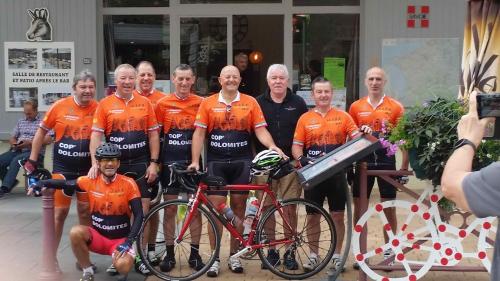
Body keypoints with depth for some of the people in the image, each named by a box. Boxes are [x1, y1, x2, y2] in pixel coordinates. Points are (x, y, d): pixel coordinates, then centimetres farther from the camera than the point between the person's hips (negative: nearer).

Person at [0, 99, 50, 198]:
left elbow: (48, 140, -11)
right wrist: (14, 143, -3)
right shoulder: (21, 121, 21)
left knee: (16, 160, -33)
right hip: (18, 150, 6)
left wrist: (30, 143, -18)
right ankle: (10, 182, 5)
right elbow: (12, 138, 23)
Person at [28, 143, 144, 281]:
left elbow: (139, 215, -13)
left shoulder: (128, 184, -14)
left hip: (120, 239, -2)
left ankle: (118, 258, 8)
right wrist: (41, 183, -18)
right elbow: (65, 184, 1)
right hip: (98, 236, 2)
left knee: (123, 266, -32)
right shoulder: (90, 181, -7)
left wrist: (128, 242, -23)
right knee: (75, 232, -29)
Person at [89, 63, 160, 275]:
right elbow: (96, 135, -3)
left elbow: (153, 134, 5)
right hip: (114, 164, -1)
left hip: (141, 164, 1)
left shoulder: (144, 103, 4)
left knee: (143, 210, 1)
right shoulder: (105, 104, 0)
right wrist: (95, 163, -13)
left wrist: (153, 162, -1)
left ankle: (141, 256, 10)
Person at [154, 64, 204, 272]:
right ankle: (169, 253, 15)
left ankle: (195, 253, 16)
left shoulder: (200, 103, 0)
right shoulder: (163, 103, -1)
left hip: (193, 161, 0)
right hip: (170, 162, 0)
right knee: (170, 209, 5)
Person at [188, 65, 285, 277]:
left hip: (242, 162, 1)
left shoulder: (250, 102, 5)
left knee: (238, 208, 7)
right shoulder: (208, 103, 4)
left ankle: (234, 255, 20)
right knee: (216, 208, -2)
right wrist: (195, 161, -7)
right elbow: (199, 133, 1)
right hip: (216, 162, -1)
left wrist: (272, 146, -18)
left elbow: (260, 130, 1)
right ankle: (214, 257, 8)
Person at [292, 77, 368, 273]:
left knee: (338, 216, 6)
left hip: (337, 173, 0)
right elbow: (296, 146, 1)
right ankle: (313, 255, 21)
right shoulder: (305, 119, 4)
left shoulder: (343, 116, 4)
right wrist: (301, 159, -18)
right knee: (313, 216, 8)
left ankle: (337, 255, 18)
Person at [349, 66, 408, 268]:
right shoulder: (356, 107, 5)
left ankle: (389, 251, 20)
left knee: (389, 208, 6)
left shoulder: (395, 107, -1)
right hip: (363, 161, 2)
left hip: (386, 161, -2)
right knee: (359, 207, 6)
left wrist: (404, 166, -5)